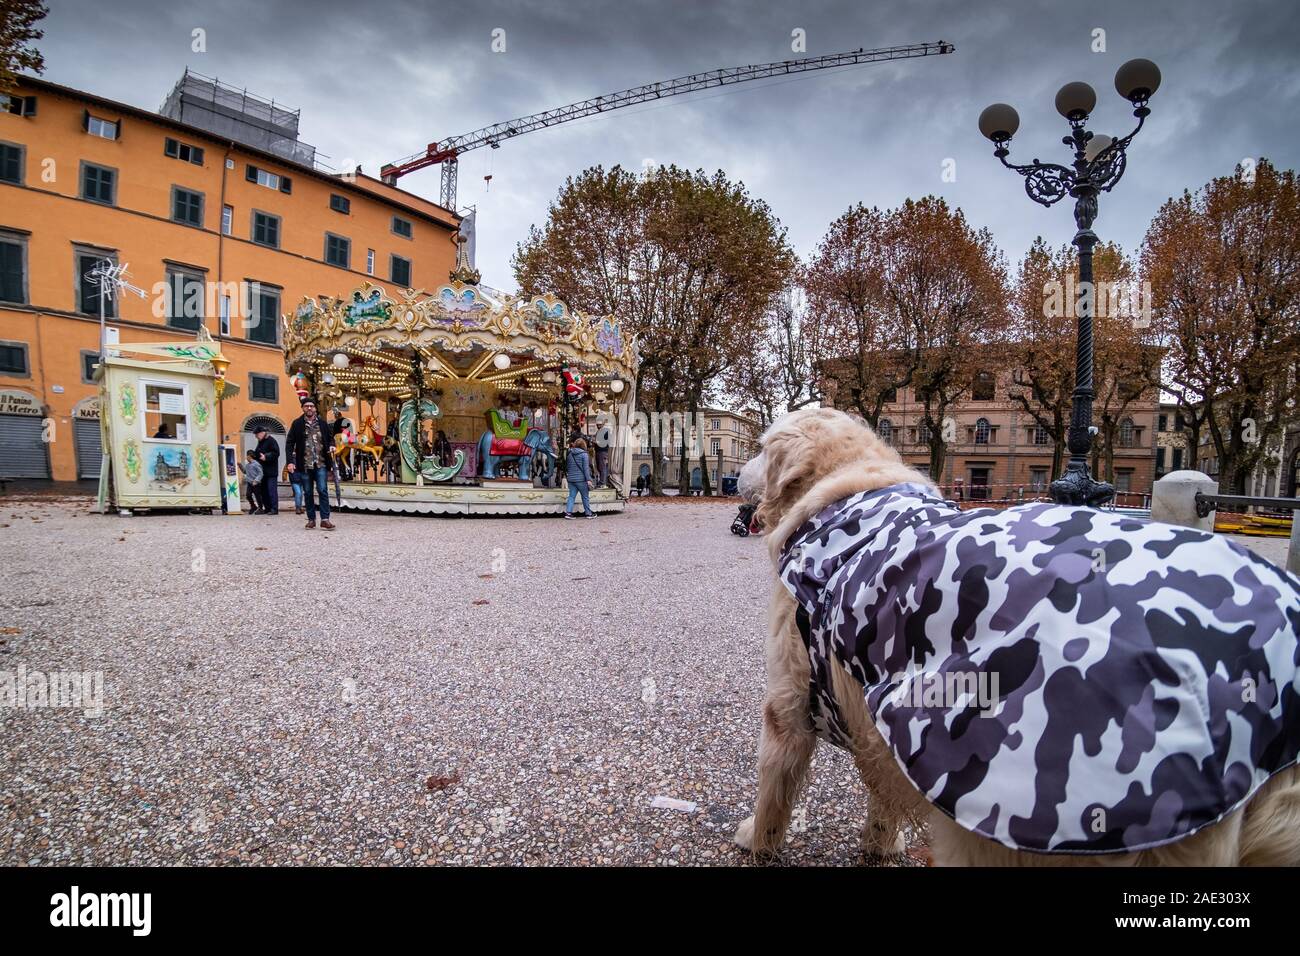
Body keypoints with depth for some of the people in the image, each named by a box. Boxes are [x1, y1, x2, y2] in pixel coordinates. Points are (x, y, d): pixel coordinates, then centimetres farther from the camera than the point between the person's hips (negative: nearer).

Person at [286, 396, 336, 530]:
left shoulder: (322, 422, 8)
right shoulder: (297, 423, 4)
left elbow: (330, 437, 19)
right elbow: (290, 443, 3)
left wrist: (331, 446, -4)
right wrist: (290, 461, -6)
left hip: (321, 464, 0)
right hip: (304, 465, 0)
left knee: (323, 490, -8)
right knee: (308, 493, 7)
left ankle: (325, 519, -8)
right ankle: (311, 519, 15)